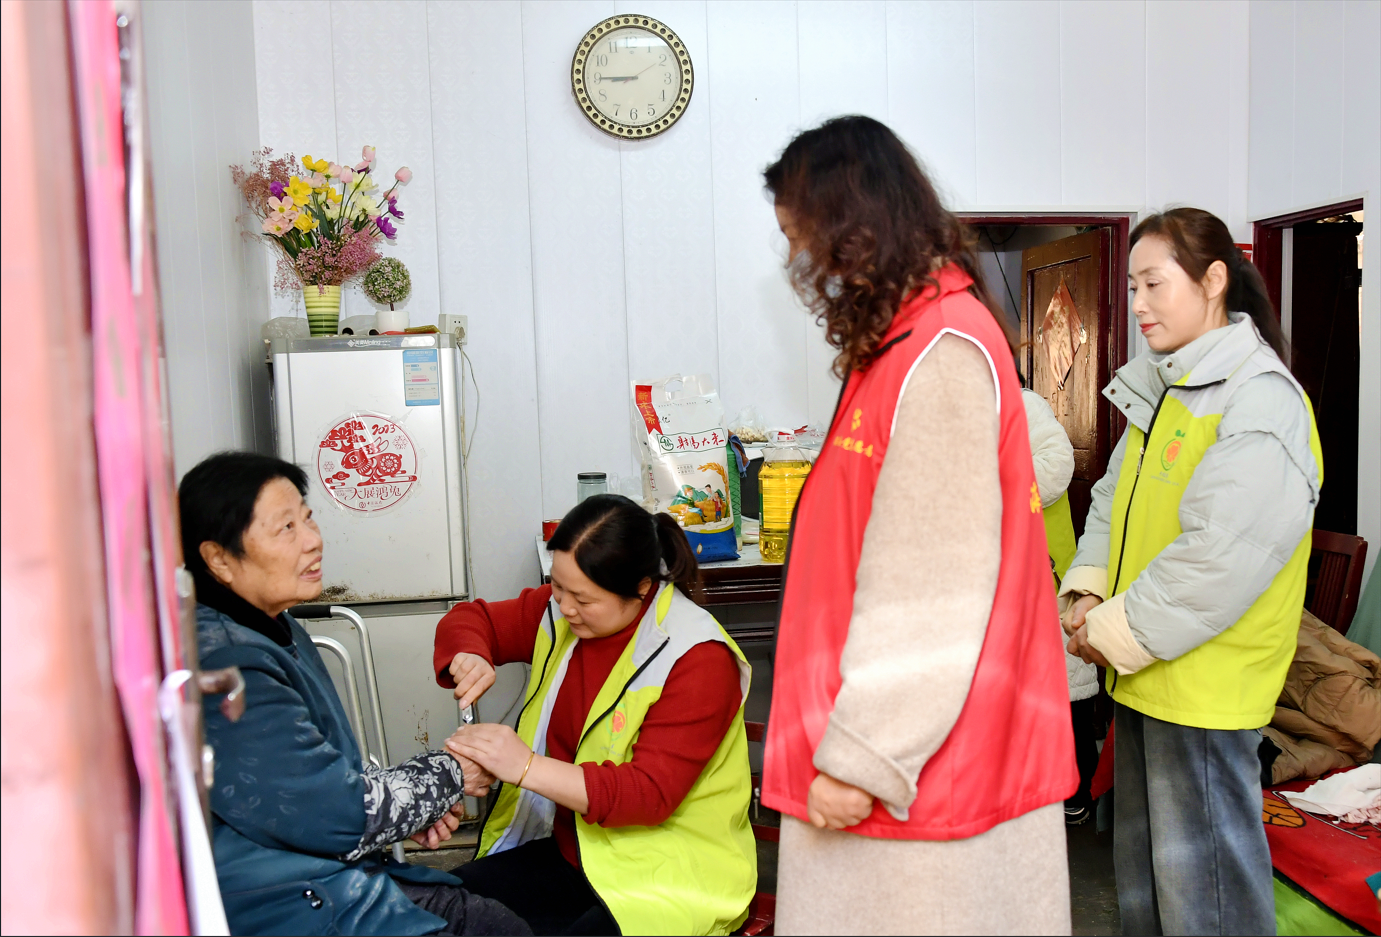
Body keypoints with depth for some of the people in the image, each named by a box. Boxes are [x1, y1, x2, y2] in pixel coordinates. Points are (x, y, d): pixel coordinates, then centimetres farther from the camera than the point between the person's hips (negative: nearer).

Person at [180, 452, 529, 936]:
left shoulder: (275, 628, 9)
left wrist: (406, 809, 2)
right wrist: (449, 774, -7)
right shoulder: (223, 664, -24)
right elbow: (338, 817, -22)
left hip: (348, 878, 10)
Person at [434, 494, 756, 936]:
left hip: (667, 877, -6)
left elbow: (651, 794, -23)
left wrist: (527, 767, -31)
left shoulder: (698, 657, -19)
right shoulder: (560, 611, 2)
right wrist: (468, 658, -8)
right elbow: (471, 619, 16)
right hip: (568, 847, 6)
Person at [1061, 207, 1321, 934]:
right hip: (1143, 675, 9)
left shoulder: (1261, 402, -18)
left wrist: (1117, 632, -17)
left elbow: (1222, 555, -24)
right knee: (1140, 858, 22)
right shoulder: (1162, 389, 11)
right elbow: (1113, 499, 16)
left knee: (1200, 876, 4)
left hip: (1205, 679, -9)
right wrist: (1087, 590, 0)